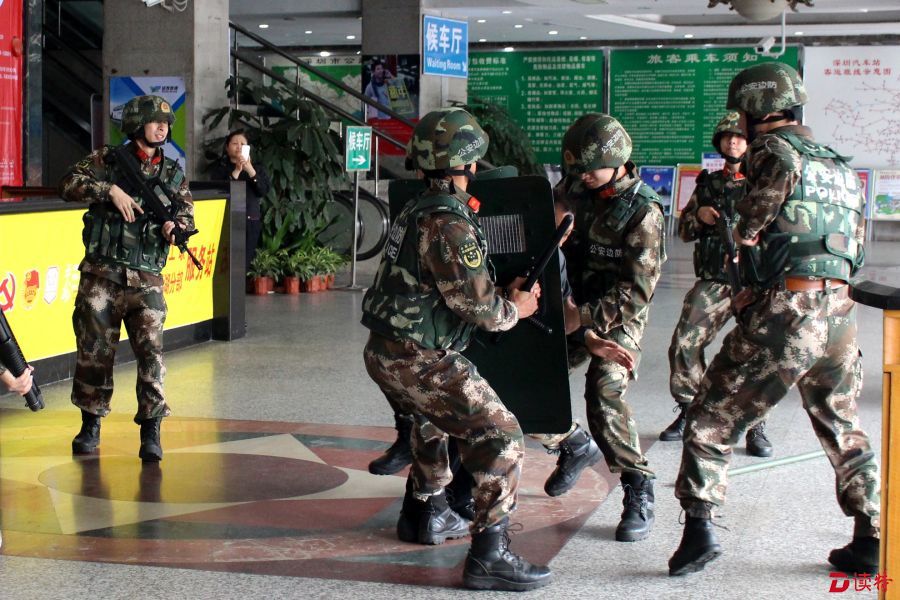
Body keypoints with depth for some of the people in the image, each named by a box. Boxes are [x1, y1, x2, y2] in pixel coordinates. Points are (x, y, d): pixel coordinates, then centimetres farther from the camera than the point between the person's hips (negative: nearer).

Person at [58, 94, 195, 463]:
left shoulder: (174, 174, 12)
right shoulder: (106, 160, 5)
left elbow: (187, 215, 11)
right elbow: (69, 184, -4)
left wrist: (174, 227, -12)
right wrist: (110, 190, -16)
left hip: (146, 280, 1)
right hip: (101, 275, -1)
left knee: (151, 351, -9)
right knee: (94, 350, 5)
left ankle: (151, 432, -5)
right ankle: (91, 425, 21)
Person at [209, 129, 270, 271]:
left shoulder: (258, 169, 16)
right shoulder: (219, 168, 9)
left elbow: (264, 191, 0)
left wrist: (251, 171, -11)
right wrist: (236, 171, -12)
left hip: (251, 223, 2)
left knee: (245, 264, -3)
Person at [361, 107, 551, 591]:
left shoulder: (417, 210, 12)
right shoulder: (449, 225, -18)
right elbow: (479, 306, -19)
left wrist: (501, 293, 18)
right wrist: (514, 308, -1)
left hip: (384, 351, 10)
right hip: (417, 360, -10)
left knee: (435, 417, 35)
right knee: (499, 436, -8)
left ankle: (422, 509, 45)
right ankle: (489, 556, -10)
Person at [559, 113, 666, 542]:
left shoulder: (642, 211, -17)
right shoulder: (578, 191, 3)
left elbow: (636, 291, -22)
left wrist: (584, 318, -29)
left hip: (619, 318, -7)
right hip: (575, 309, 7)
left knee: (603, 391, -26)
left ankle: (639, 491, -13)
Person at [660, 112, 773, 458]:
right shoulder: (708, 184, 15)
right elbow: (683, 230, 20)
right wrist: (699, 216, -1)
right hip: (713, 281, 3)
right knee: (683, 344, -4)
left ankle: (756, 427, 4)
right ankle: (689, 413, 15)